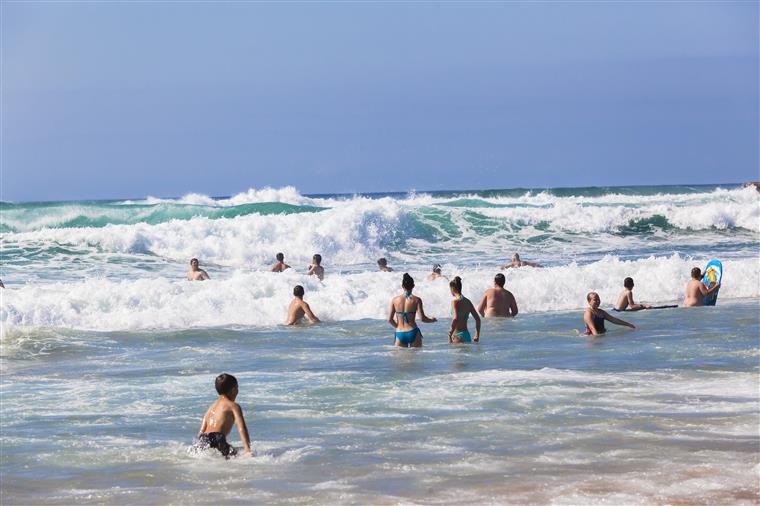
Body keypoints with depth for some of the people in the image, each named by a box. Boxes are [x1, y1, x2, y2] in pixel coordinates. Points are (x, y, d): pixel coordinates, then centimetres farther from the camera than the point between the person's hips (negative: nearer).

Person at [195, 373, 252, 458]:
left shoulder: (212, 406, 28)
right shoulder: (233, 406, 7)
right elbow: (242, 429, -4)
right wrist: (248, 451, -10)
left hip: (201, 442, 7)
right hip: (216, 440, -7)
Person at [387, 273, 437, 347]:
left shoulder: (395, 300, 2)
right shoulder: (416, 300, -5)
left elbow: (389, 319, 3)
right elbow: (422, 318, -9)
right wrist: (432, 320, 12)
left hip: (399, 334, 2)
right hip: (412, 333, -2)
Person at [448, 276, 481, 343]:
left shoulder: (455, 301, -10)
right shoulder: (468, 301, 12)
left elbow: (455, 319, -25)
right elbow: (478, 319, 13)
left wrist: (450, 335, -21)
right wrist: (477, 336, 17)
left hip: (459, 336, -8)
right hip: (467, 335, 8)